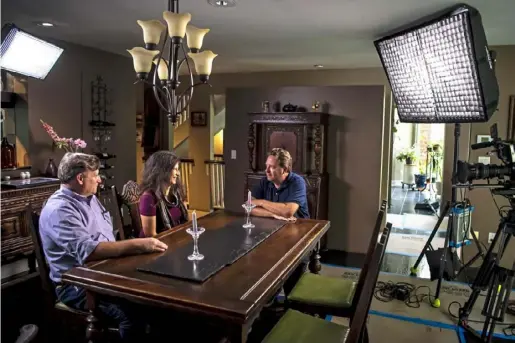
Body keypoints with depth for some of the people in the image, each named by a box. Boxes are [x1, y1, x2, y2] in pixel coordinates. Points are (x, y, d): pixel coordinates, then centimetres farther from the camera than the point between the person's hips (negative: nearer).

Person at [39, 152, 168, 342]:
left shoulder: (89, 198, 11)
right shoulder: (59, 209, -19)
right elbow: (88, 251, -31)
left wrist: (132, 249, 1)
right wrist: (138, 245, -32)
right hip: (78, 284, -8)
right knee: (133, 312, -30)